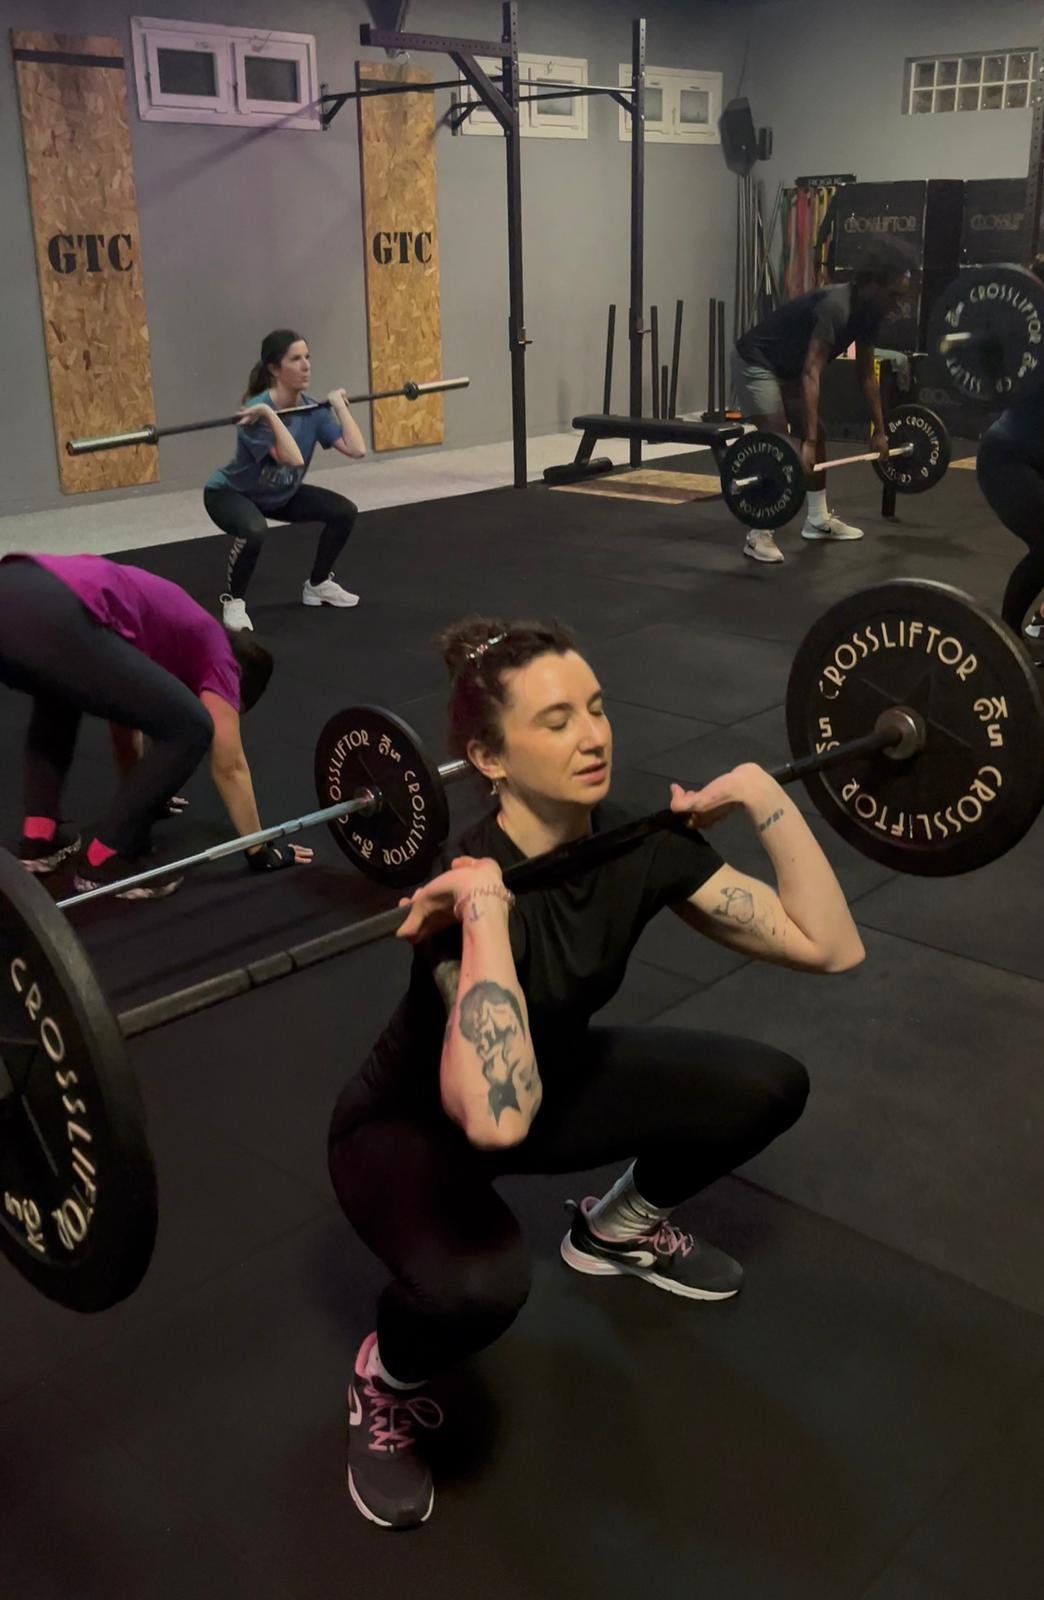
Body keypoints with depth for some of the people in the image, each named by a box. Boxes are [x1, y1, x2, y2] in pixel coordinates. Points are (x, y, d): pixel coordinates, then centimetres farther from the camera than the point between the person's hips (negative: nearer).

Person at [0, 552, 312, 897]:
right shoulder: (214, 652, 19)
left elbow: (124, 722, 51)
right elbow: (229, 767, 20)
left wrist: (141, 797, 64)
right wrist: (260, 852, 30)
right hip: (50, 618, -9)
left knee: (59, 692, 40)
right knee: (189, 729, 4)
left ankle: (39, 835, 30)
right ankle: (105, 860, 11)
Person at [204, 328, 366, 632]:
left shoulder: (312, 409, -14)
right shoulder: (258, 411, -33)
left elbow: (356, 449, -21)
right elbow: (294, 460, -46)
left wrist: (338, 405, -15)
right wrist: (270, 414, -46)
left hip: (280, 493, 7)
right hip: (230, 493, -7)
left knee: (344, 512, -3)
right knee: (254, 531, -39)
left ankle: (317, 584, 17)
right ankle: (233, 601, -13)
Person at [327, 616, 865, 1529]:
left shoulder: (641, 846, -18)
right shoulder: (466, 883, -36)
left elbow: (831, 946, -16)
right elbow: (494, 1118, -51)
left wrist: (762, 794, -19)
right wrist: (486, 911, -51)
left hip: (557, 1079, 6)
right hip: (411, 1125, -6)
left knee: (769, 1087, -5)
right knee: (481, 1282, -38)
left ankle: (619, 1227, 22)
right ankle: (384, 1385, -1)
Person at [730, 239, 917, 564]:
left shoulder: (869, 312, -3)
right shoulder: (835, 307, -31)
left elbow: (867, 374, 8)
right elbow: (812, 375, -39)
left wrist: (879, 430, 10)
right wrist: (806, 444, -44)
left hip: (788, 367, 10)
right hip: (756, 362, -10)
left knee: (818, 435, 12)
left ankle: (818, 519, 23)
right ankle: (758, 536, -16)